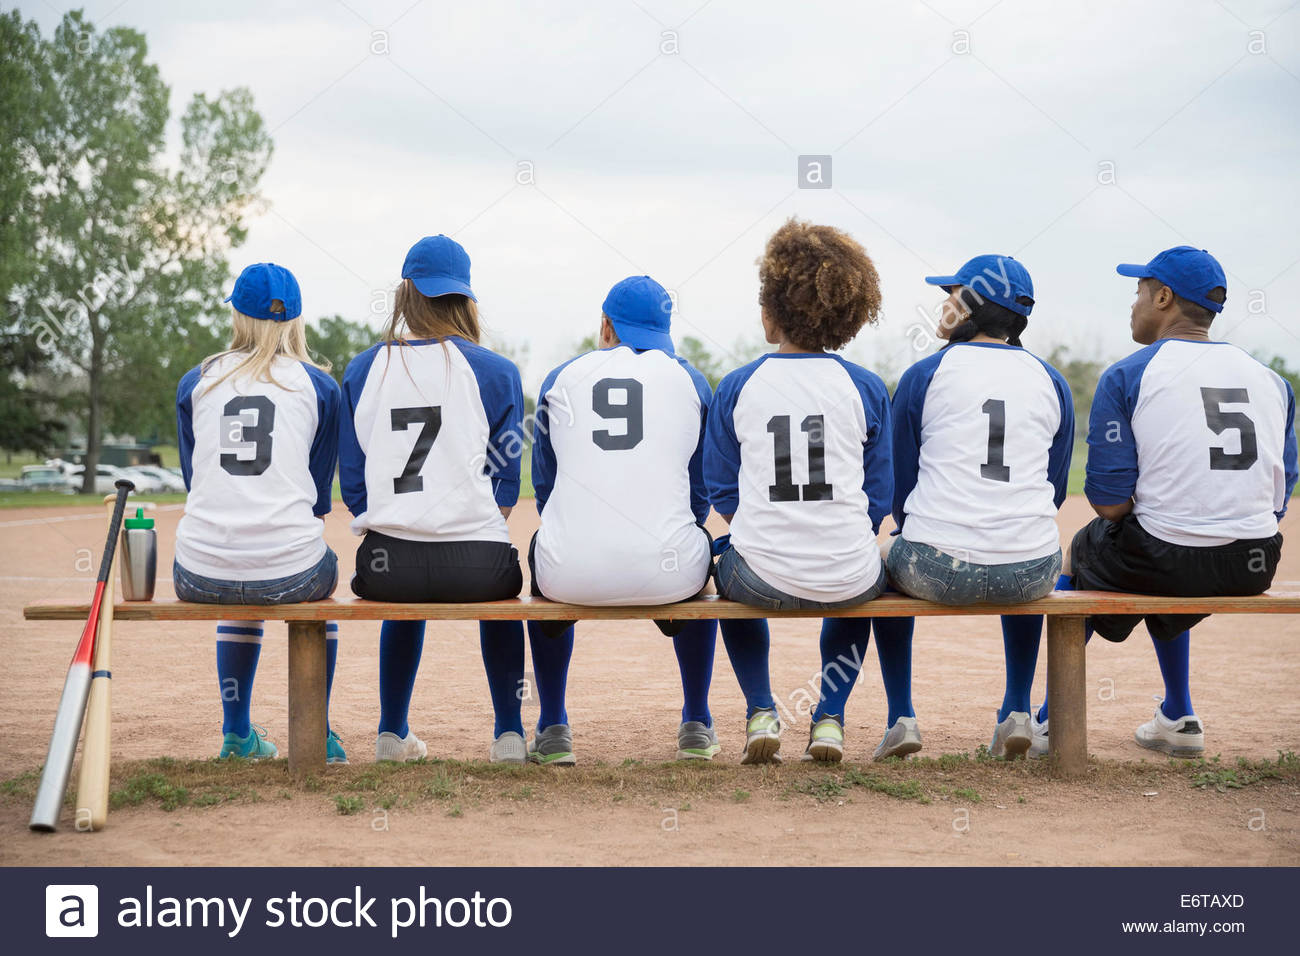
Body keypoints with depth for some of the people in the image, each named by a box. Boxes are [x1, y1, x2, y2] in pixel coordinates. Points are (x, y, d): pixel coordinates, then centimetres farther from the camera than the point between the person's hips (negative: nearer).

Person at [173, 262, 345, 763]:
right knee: (322, 577, 34)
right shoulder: (319, 384, 7)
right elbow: (320, 494, 10)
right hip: (289, 570, -2)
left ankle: (237, 735, 38)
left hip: (199, 575, 2)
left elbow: (194, 482, 17)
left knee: (237, 602, 38)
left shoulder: (194, 383, 12)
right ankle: (318, 736, 34)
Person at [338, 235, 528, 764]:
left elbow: (352, 485, 8)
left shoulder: (361, 370, 6)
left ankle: (392, 734, 38)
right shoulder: (495, 371, 0)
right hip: (474, 565, -2)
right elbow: (504, 488, 3)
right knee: (502, 584, 35)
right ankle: (509, 734, 30)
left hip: (382, 568, 2)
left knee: (406, 598, 38)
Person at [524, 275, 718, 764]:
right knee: (700, 557, 36)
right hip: (667, 574, 0)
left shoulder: (561, 378, 14)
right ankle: (696, 726, 37)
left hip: (572, 575, 0)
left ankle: (553, 731, 34)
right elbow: (700, 493, 16)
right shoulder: (691, 380, 13)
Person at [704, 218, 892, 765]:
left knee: (728, 569, 36)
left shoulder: (735, 388, -2)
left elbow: (723, 493, 4)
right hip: (848, 579, 1)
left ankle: (761, 712, 21)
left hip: (762, 579, -1)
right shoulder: (867, 388, -1)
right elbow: (879, 498, 4)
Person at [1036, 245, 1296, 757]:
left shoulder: (1127, 376, -5)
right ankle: (1178, 720, 40)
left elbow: (1109, 501, -10)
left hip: (1169, 561, -5)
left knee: (1083, 549, 27)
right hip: (1256, 570, 5)